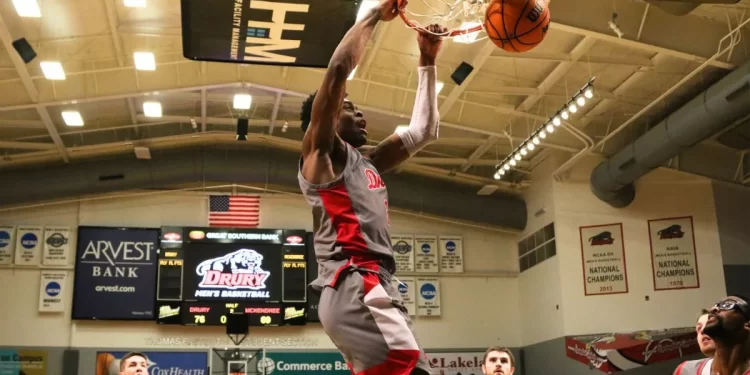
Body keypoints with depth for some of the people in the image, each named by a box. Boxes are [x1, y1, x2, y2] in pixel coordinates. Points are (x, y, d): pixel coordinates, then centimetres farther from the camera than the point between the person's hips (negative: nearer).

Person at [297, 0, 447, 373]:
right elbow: (338, 68, -5)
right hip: (353, 287, -10)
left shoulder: (367, 164, 29)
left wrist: (428, 62, 32)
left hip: (371, 288, 10)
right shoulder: (320, 151, 7)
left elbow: (423, 131, 34)